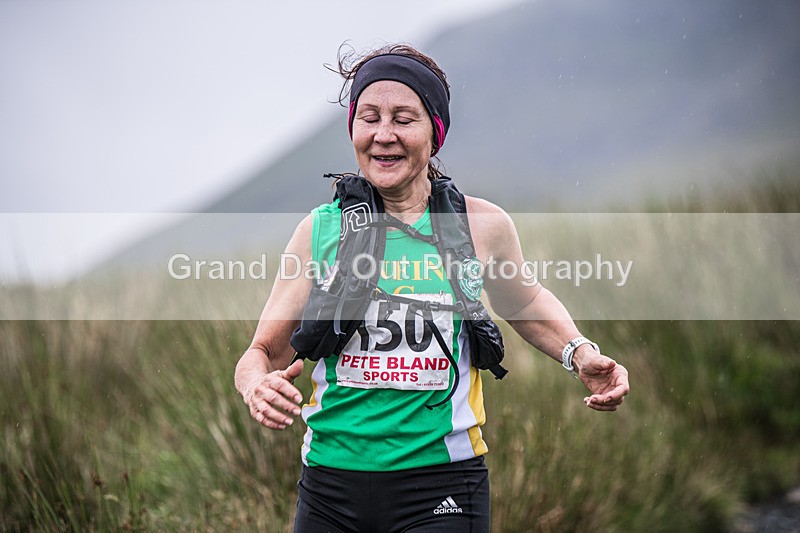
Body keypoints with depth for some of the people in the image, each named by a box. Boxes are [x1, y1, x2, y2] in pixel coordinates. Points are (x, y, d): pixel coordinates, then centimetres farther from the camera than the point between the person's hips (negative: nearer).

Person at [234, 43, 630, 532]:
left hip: (440, 492, -1)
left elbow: (523, 303, 21)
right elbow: (264, 353, 6)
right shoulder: (321, 230, 0)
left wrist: (580, 354, 5)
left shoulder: (483, 226, 0)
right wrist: (258, 385, -17)